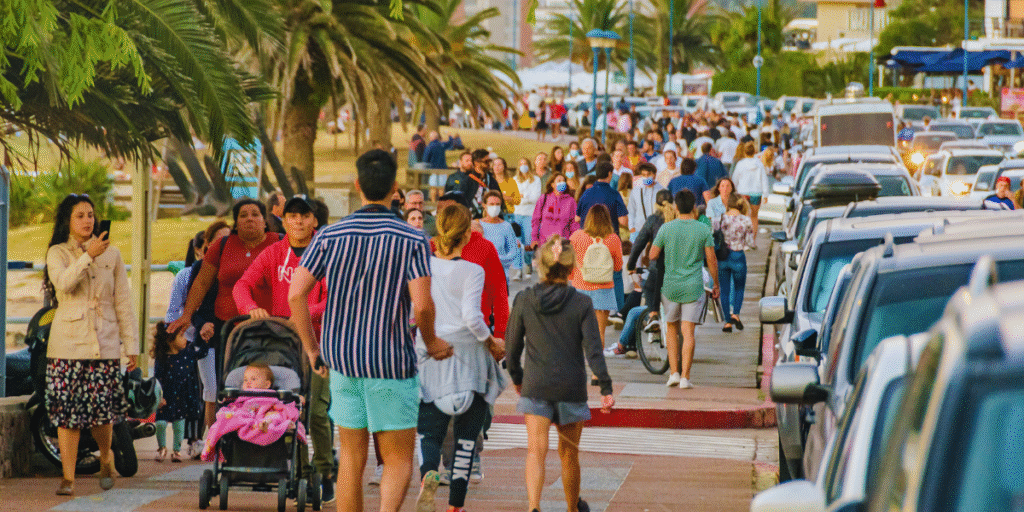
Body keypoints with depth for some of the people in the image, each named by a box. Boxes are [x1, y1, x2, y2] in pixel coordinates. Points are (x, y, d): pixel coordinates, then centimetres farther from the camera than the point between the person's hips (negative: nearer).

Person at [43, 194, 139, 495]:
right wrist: (88, 256, -21)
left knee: (101, 409, -5)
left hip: (104, 343, 1)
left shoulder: (111, 255, 11)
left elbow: (123, 303, 11)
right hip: (67, 344, -1)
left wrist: (131, 345, 7)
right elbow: (63, 283, -16)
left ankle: (106, 457, 25)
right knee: (67, 411, -5)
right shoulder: (58, 253, 6)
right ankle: (68, 478, 1)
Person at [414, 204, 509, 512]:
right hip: (467, 358, -2)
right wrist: (491, 343, -6)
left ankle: (428, 473, -23)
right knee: (466, 436, 9)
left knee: (429, 432, 9)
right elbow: (471, 316, -20)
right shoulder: (472, 271, -11)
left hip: (430, 357, 2)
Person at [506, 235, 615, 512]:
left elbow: (512, 346, 5)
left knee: (536, 450, -8)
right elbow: (593, 349, -9)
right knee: (569, 453, 17)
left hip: (535, 386, -1)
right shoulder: (582, 303, -3)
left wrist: (517, 378, 21)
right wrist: (606, 388, -8)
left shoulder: (524, 300, -1)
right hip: (572, 386, 1)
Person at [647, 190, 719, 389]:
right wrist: (716, 284, 12)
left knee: (671, 328, 16)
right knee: (688, 332, 1)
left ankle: (674, 373, 11)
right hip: (694, 287, -1)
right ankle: (685, 377, -2)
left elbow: (653, 255, 1)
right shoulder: (703, 229, -4)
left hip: (670, 286, 1)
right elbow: (712, 260, 0)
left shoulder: (666, 228, -5)